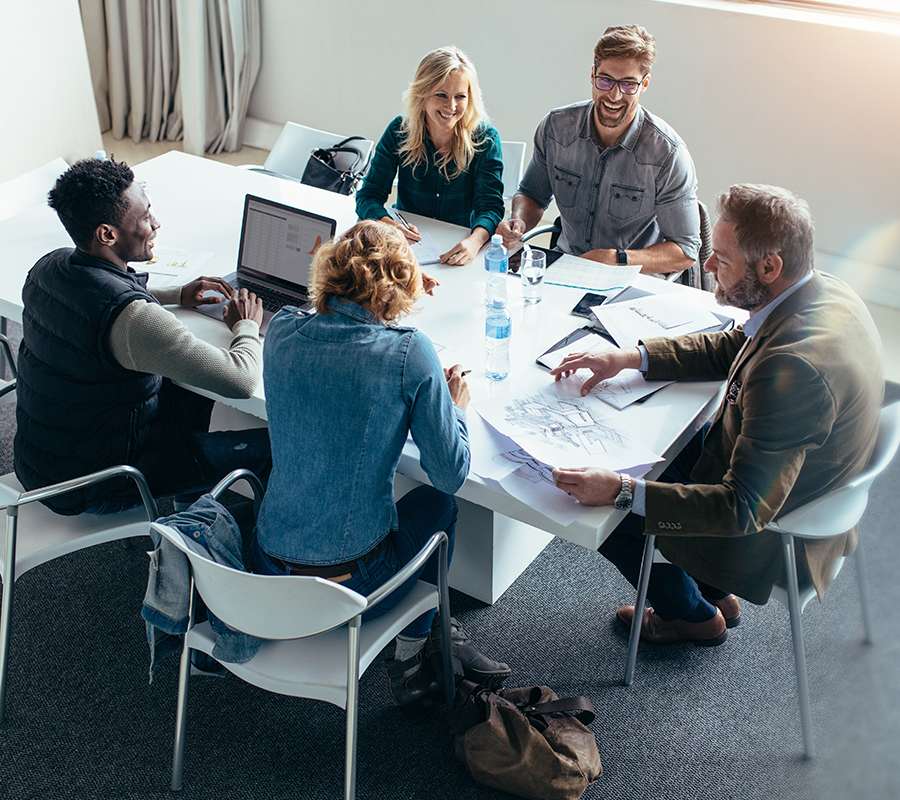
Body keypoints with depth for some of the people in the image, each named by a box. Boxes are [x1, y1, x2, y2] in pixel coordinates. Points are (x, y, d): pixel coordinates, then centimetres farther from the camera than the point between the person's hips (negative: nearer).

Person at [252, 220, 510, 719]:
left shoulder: (281, 332, -4)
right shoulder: (409, 353, -16)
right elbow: (451, 474, -10)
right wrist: (456, 408, 9)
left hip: (268, 570, 4)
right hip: (352, 582, -4)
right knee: (435, 502, 26)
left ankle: (434, 639, 37)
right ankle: (411, 656, 31)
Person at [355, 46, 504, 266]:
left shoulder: (485, 139, -8)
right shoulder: (400, 131, -5)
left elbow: (490, 205, -13)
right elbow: (369, 194, -6)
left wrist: (475, 240, -38)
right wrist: (388, 224, -31)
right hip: (406, 247, 1)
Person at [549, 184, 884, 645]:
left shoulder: (794, 368, -39)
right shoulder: (822, 292, -9)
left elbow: (745, 509, -35)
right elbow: (731, 349, 8)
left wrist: (619, 492, -38)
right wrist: (629, 357, 0)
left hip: (771, 536, -9)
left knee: (600, 511, 1)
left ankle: (694, 615, 28)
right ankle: (713, 590, 33)